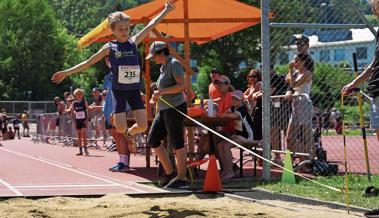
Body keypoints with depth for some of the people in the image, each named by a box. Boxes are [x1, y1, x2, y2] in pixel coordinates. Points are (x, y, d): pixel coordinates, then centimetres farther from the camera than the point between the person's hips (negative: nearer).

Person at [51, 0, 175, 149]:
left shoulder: (133, 42, 6)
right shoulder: (110, 47, -1)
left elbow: (151, 25, 11)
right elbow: (88, 63, 3)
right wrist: (67, 72, 0)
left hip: (135, 89, 3)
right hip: (119, 90, -3)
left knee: (143, 126, -7)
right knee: (120, 129, -12)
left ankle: (130, 133, 27)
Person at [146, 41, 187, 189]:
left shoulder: (174, 64, -10)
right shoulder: (164, 67, 17)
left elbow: (182, 85, -20)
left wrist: (162, 91, -24)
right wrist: (157, 96, 12)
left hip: (175, 108, -10)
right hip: (164, 110, 10)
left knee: (177, 144, -5)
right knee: (153, 140, 8)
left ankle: (181, 179, 0)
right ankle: (170, 173, 14)